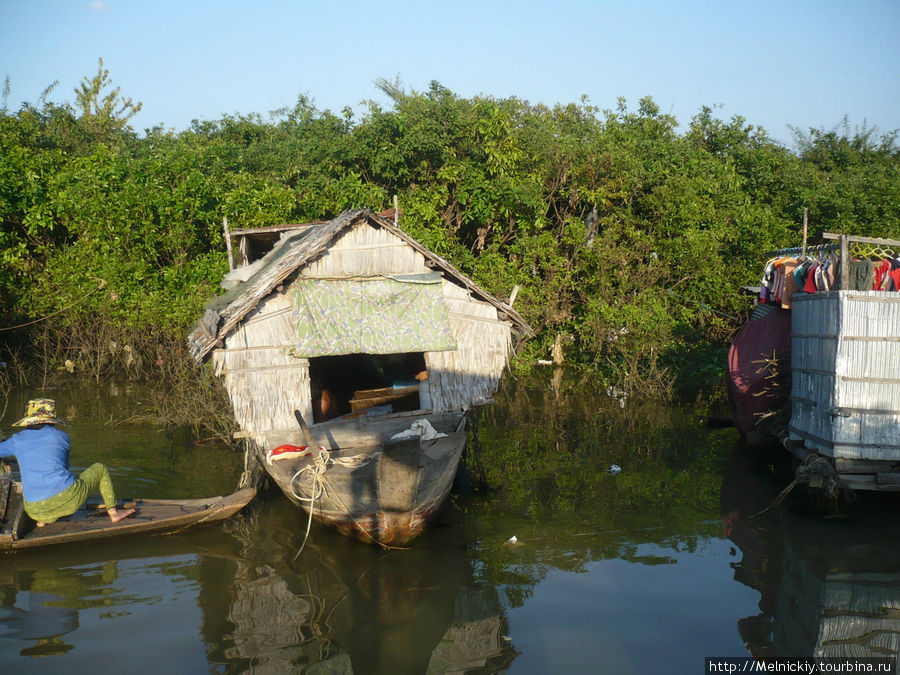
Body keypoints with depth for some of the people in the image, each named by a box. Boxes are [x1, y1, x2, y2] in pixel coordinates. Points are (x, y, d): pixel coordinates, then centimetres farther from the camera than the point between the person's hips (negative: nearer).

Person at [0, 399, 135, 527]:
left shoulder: (18, 439, 9)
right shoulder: (61, 435, 8)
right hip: (69, 500, -3)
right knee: (99, 469, 25)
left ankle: (42, 519, 18)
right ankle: (113, 511, 24)